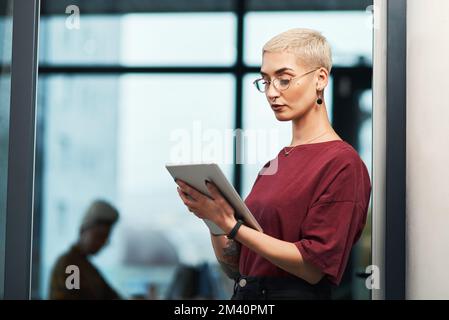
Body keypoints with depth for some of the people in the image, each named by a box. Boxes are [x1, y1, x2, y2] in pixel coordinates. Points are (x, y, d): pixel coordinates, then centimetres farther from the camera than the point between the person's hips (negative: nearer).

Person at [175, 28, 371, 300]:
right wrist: (214, 218, -4)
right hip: (244, 295, 5)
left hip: (296, 292, -5)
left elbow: (315, 266, -13)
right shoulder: (274, 164, 13)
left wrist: (231, 225, -15)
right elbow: (234, 267, 14)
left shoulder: (341, 162, -7)